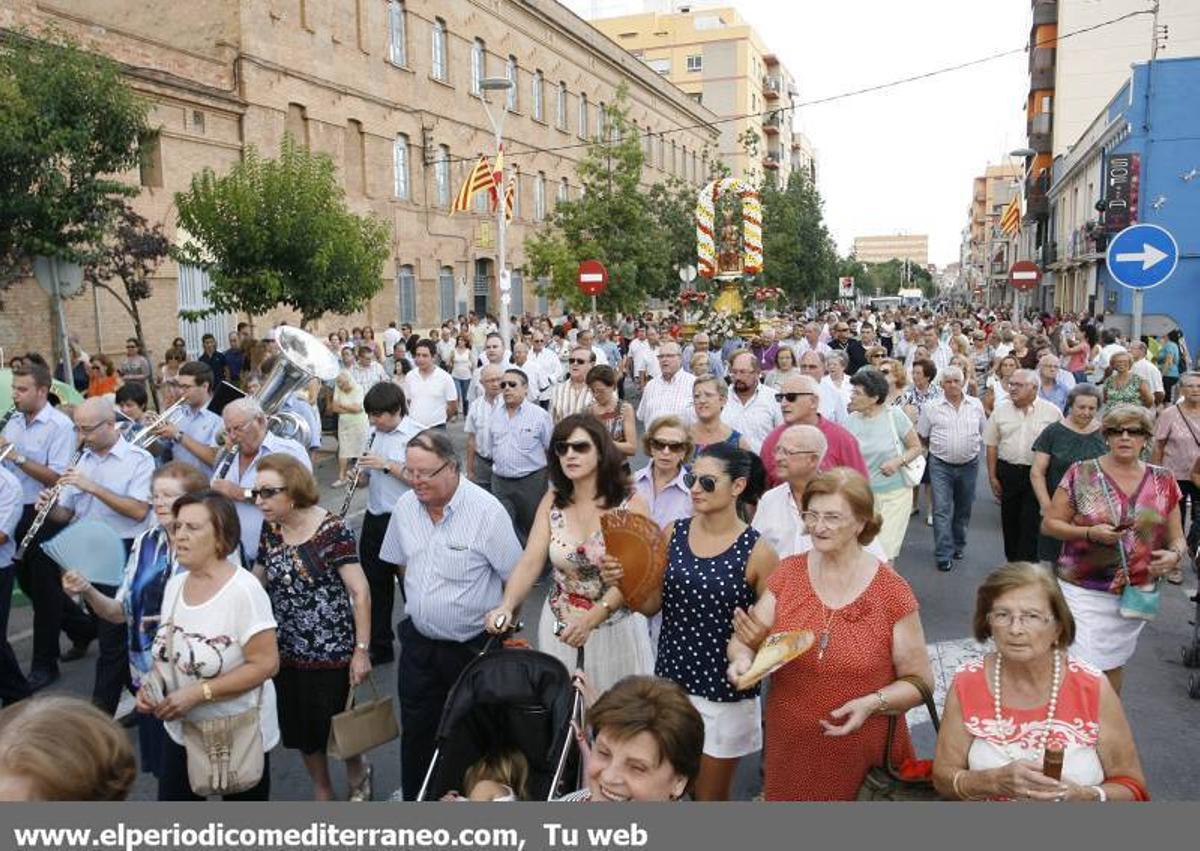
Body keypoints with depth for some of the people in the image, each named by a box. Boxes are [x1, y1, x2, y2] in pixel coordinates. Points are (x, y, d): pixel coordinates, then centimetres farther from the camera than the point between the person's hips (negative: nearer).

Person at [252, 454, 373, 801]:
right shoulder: (270, 529, 0)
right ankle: (322, 793, 38)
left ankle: (358, 773, 39)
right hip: (286, 651, 5)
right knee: (298, 730, 15)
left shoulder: (332, 530, -18)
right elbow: (257, 583, 13)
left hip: (330, 652, -5)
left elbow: (360, 592, -16)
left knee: (332, 729, 7)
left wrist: (361, 650, -17)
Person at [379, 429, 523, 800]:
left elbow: (516, 578, -13)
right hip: (418, 641, 5)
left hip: (473, 647, -5)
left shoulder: (487, 511, -21)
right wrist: (416, 606, 14)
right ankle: (414, 801, 38)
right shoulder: (405, 507, -3)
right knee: (415, 730, 17)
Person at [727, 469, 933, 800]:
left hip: (864, 756, -2)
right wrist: (742, 658, -19)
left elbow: (918, 681, -5)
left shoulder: (891, 592, -11)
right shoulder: (788, 573, -2)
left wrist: (873, 703, -21)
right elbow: (744, 639, 3)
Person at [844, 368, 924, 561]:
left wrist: (899, 461, -19)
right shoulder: (852, 421, -2)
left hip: (895, 493, -3)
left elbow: (917, 447, -1)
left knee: (885, 553, -3)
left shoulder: (895, 415, -10)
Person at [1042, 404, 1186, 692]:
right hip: (1083, 591, -3)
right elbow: (1049, 524, -3)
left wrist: (1174, 555, -12)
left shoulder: (1163, 480, 4)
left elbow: (1177, 538, 10)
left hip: (1135, 593, 3)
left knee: (1113, 666, 18)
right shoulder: (1081, 474, -6)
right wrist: (1090, 532, -19)